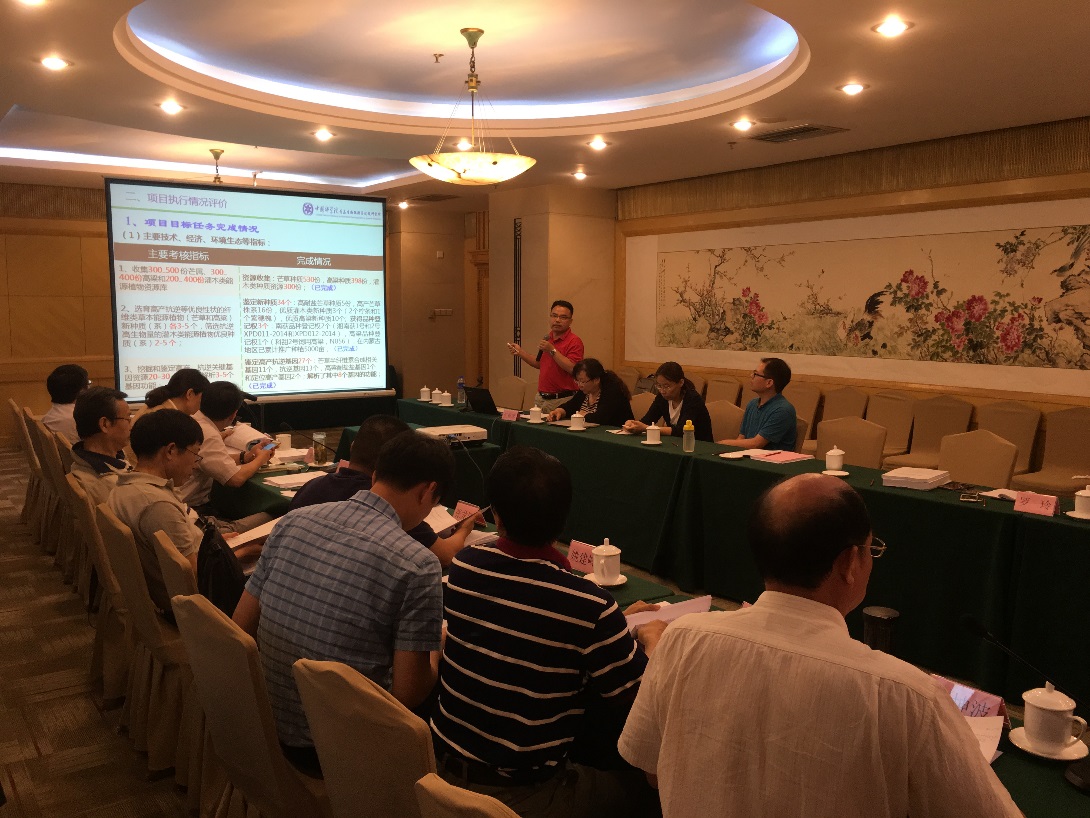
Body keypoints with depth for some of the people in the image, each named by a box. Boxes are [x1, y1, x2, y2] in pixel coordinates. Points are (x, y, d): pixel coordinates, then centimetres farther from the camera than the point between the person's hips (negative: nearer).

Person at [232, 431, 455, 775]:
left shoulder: (294, 520, -3)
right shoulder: (418, 566, -19)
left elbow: (241, 628, 3)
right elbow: (407, 693, -16)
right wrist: (436, 648, 4)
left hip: (265, 730, 6)